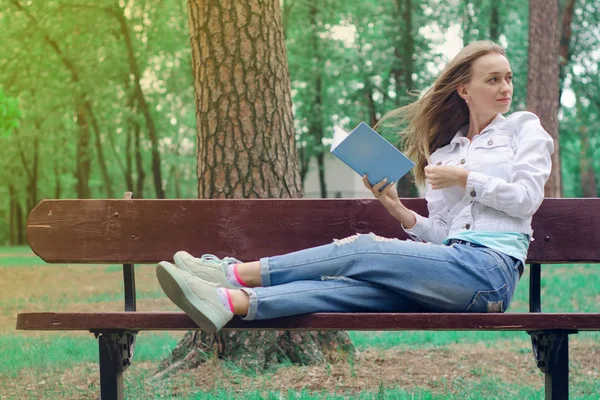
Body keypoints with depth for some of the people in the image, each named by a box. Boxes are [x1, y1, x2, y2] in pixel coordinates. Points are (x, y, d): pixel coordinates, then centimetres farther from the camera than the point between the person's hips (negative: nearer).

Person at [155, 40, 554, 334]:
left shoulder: (524, 127, 15)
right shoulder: (442, 151, 26)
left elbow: (527, 197, 2)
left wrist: (464, 178, 0)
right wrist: (397, 208, 3)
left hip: (490, 266, -4)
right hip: (454, 268, 4)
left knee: (361, 252, -20)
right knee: (355, 288, -23)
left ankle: (238, 273, -24)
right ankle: (233, 301, -44)